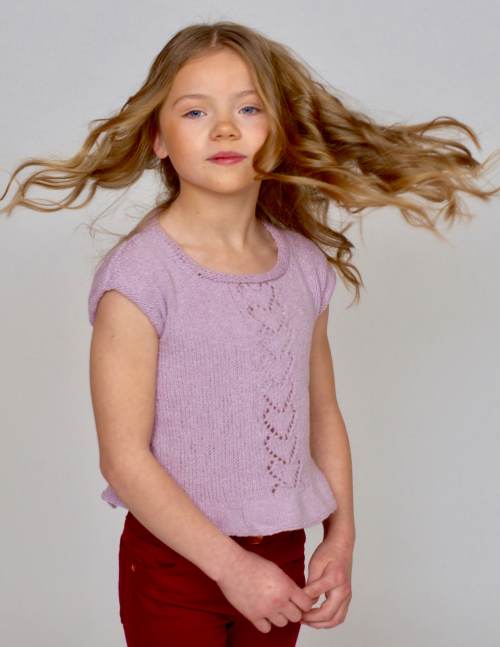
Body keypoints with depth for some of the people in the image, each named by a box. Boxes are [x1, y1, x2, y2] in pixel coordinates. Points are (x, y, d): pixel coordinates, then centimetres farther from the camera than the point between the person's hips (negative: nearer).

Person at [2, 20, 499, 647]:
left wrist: (341, 538, 1)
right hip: (176, 560, -5)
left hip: (284, 554, 5)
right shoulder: (139, 275, -16)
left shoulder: (305, 265, 1)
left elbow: (323, 413, 9)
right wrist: (231, 566, -15)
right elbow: (124, 459, -17)